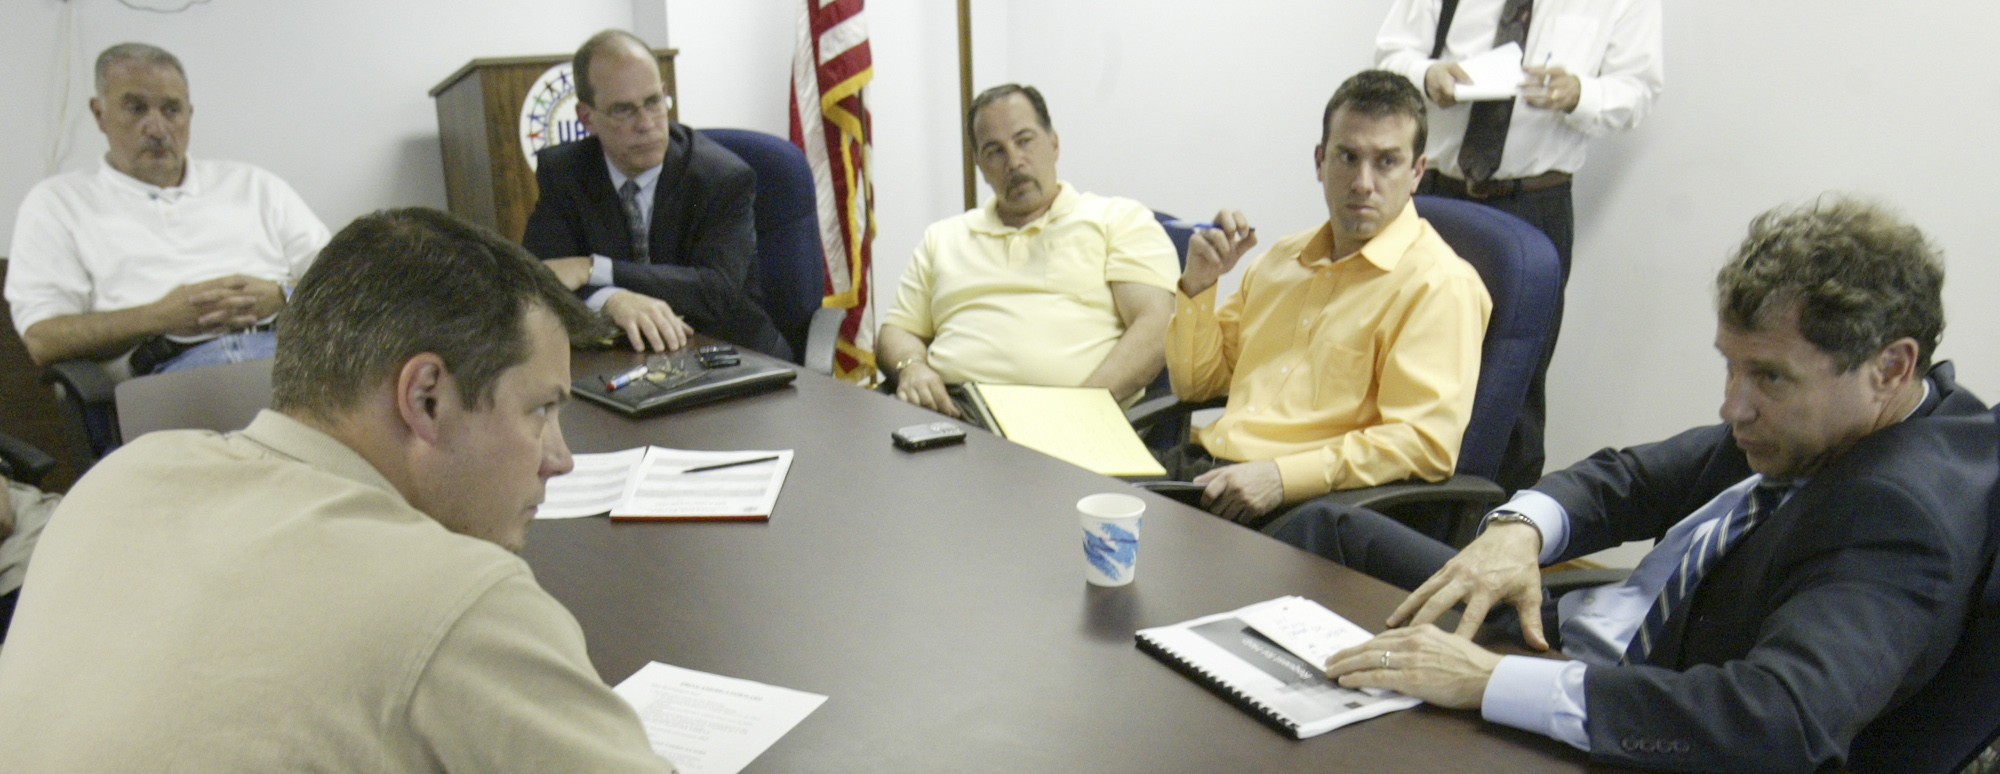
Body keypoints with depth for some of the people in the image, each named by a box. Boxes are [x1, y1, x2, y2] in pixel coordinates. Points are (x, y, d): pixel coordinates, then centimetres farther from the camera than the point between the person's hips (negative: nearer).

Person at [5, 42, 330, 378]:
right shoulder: (58, 202, 20)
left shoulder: (253, 185, 28)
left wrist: (278, 296, -3)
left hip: (282, 348, 3)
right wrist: (159, 317, -8)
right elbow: (42, 340, 7)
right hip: (175, 367, -3)